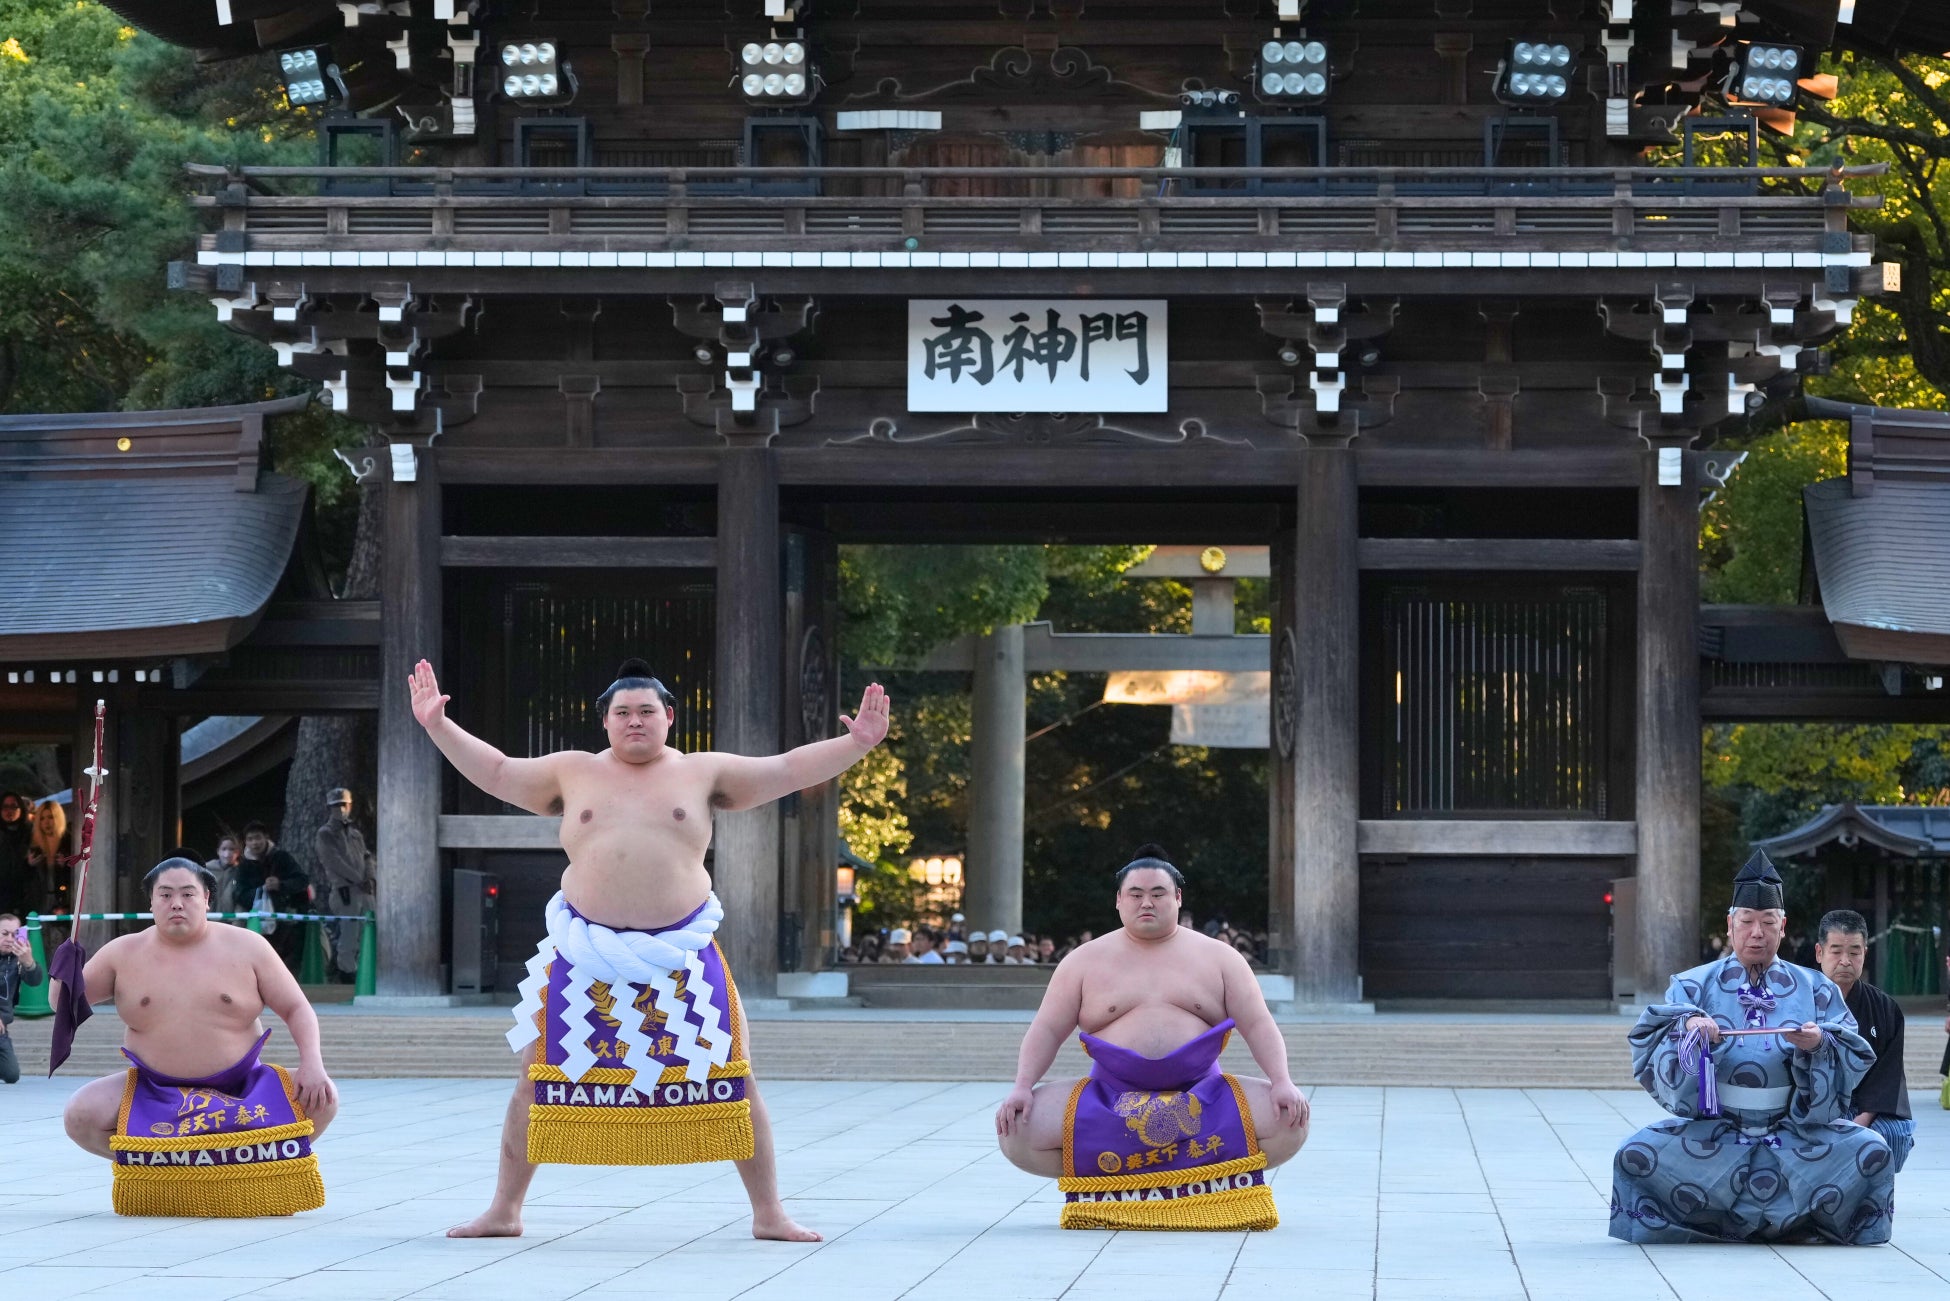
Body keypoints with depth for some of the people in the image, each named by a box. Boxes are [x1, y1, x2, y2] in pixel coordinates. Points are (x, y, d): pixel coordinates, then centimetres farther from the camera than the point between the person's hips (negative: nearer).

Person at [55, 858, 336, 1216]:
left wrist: (312, 1064, -17)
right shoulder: (124, 953, 2)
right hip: (155, 1093, 0)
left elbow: (296, 1009, 0)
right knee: (81, 1114, -25)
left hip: (243, 1089, 0)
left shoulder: (246, 947, -1)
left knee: (321, 1100, -23)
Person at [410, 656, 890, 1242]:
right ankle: (503, 1211, 17)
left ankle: (769, 1213, 10)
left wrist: (857, 744, -4)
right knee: (537, 1080, 4)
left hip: (682, 957, -1)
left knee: (731, 1080, 0)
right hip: (585, 959, 1)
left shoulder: (702, 774, 7)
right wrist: (439, 727, 4)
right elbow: (496, 772, 12)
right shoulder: (572, 773, 9)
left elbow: (788, 770, 6)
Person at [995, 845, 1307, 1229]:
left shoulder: (1217, 957, 9)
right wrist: (1022, 1088, -11)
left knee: (1289, 1121, -25)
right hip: (1110, 1094, 0)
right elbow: (1048, 1029, 5)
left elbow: (1258, 1025, 4)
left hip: (1202, 1094, 0)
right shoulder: (1085, 961, 9)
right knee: (1018, 1130, -24)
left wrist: (1282, 1082, -13)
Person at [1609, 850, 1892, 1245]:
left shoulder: (1816, 991, 9)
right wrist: (1687, 1027, -27)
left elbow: (1854, 1062, -2)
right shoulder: (1694, 986, 7)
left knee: (1871, 1151, -23)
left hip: (1796, 1134, 0)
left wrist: (1819, 1045, -23)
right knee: (1637, 1154, -25)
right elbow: (1648, 1045, -6)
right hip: (1713, 1133, 0)